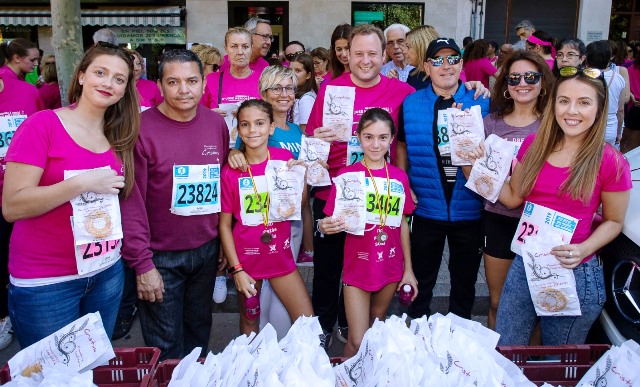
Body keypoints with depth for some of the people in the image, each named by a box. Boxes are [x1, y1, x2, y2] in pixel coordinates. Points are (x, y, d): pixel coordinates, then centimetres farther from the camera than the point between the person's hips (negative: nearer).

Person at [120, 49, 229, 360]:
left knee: (199, 331, 21)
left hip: (206, 250, 5)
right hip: (161, 256, -4)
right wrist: (142, 264, -14)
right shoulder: (141, 128, -14)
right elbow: (131, 201, -13)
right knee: (165, 346, 10)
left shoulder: (216, 124, 1)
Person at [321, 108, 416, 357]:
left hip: (391, 268, 3)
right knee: (357, 341, -4)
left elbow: (402, 224, 9)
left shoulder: (399, 177, 1)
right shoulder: (347, 175, -9)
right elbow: (331, 223, -8)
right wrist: (325, 226, -32)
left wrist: (408, 269, 10)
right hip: (357, 268, -3)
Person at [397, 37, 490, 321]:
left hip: (470, 210, 0)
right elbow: (402, 146, 8)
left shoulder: (481, 102, -1)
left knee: (464, 283, 16)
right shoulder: (411, 103, 0)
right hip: (426, 209, 0)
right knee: (421, 282, 14)